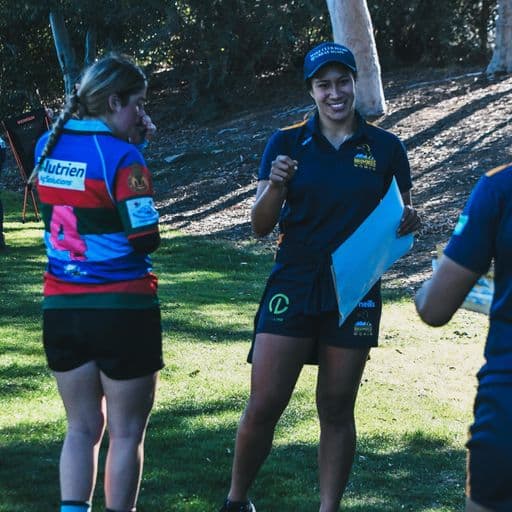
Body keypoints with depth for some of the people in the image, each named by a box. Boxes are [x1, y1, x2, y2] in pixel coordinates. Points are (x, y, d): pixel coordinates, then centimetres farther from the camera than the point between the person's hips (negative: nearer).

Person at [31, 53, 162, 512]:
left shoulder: (47, 146, 4)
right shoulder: (122, 156, -15)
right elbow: (145, 240, -15)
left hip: (61, 308, 6)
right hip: (123, 310, -5)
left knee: (82, 428, 16)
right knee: (126, 434, 9)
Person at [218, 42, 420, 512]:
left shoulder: (385, 148, 2)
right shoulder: (287, 143, 1)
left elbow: (400, 219, 9)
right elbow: (261, 226, -1)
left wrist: (408, 221, -15)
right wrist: (276, 184, -21)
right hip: (293, 288, 0)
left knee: (337, 410, 7)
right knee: (263, 406, -2)